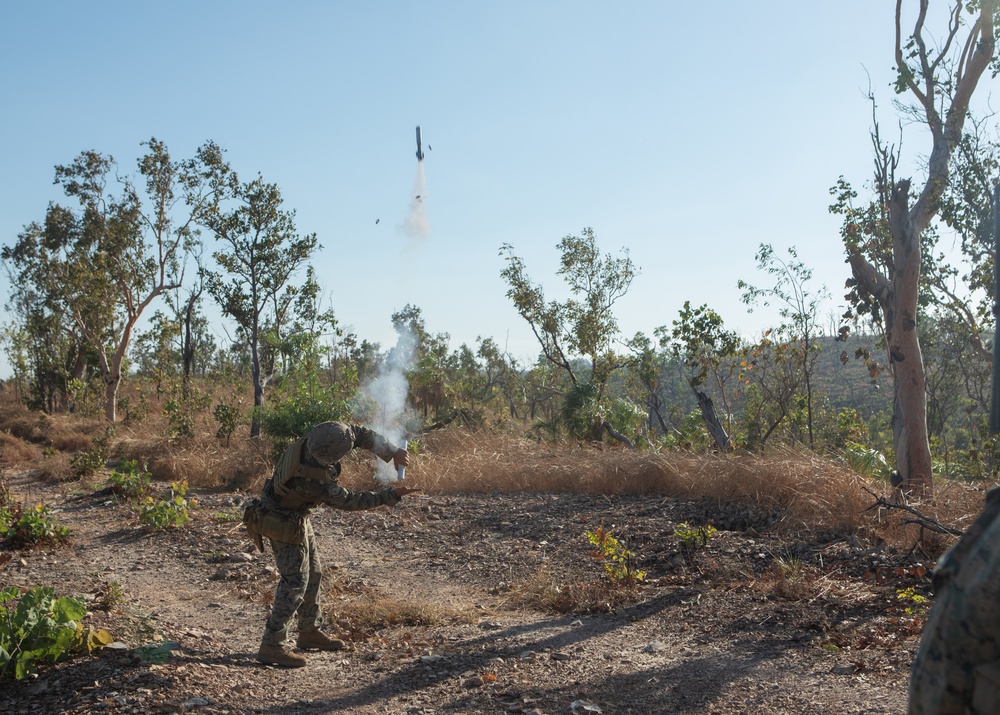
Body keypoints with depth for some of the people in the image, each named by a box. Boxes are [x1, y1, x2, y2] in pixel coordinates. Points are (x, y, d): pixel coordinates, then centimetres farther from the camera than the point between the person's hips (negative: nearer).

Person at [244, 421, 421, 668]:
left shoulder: (319, 437, -21)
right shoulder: (313, 480, -38)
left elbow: (361, 434, -8)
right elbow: (348, 501, -25)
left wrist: (393, 451, -16)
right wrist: (391, 496, -18)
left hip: (297, 514, 9)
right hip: (284, 523, -9)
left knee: (313, 572, 16)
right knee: (296, 580, -7)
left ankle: (310, 632, 30)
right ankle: (271, 646, -3)